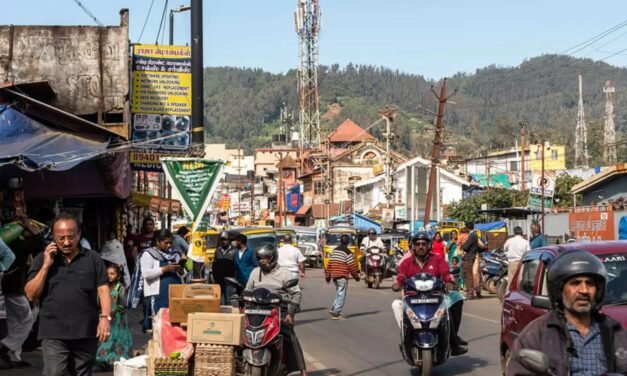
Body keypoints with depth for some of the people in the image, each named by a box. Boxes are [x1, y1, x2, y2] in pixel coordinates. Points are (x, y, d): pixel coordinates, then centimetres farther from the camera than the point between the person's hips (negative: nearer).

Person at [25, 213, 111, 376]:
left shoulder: (93, 258, 6)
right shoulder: (42, 259, 7)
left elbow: (103, 290, 2)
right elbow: (31, 295, 1)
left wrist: (105, 317, -12)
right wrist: (46, 265, -7)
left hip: (87, 333, 1)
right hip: (54, 334, -1)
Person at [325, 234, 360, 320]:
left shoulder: (335, 250, 12)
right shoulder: (347, 252, -9)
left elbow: (330, 263, 13)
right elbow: (352, 266, -10)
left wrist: (328, 276, 19)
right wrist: (356, 276, 2)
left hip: (334, 275, 7)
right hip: (342, 276, -7)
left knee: (339, 294, 19)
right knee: (341, 295, -3)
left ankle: (333, 309, 10)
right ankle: (336, 313, -6)